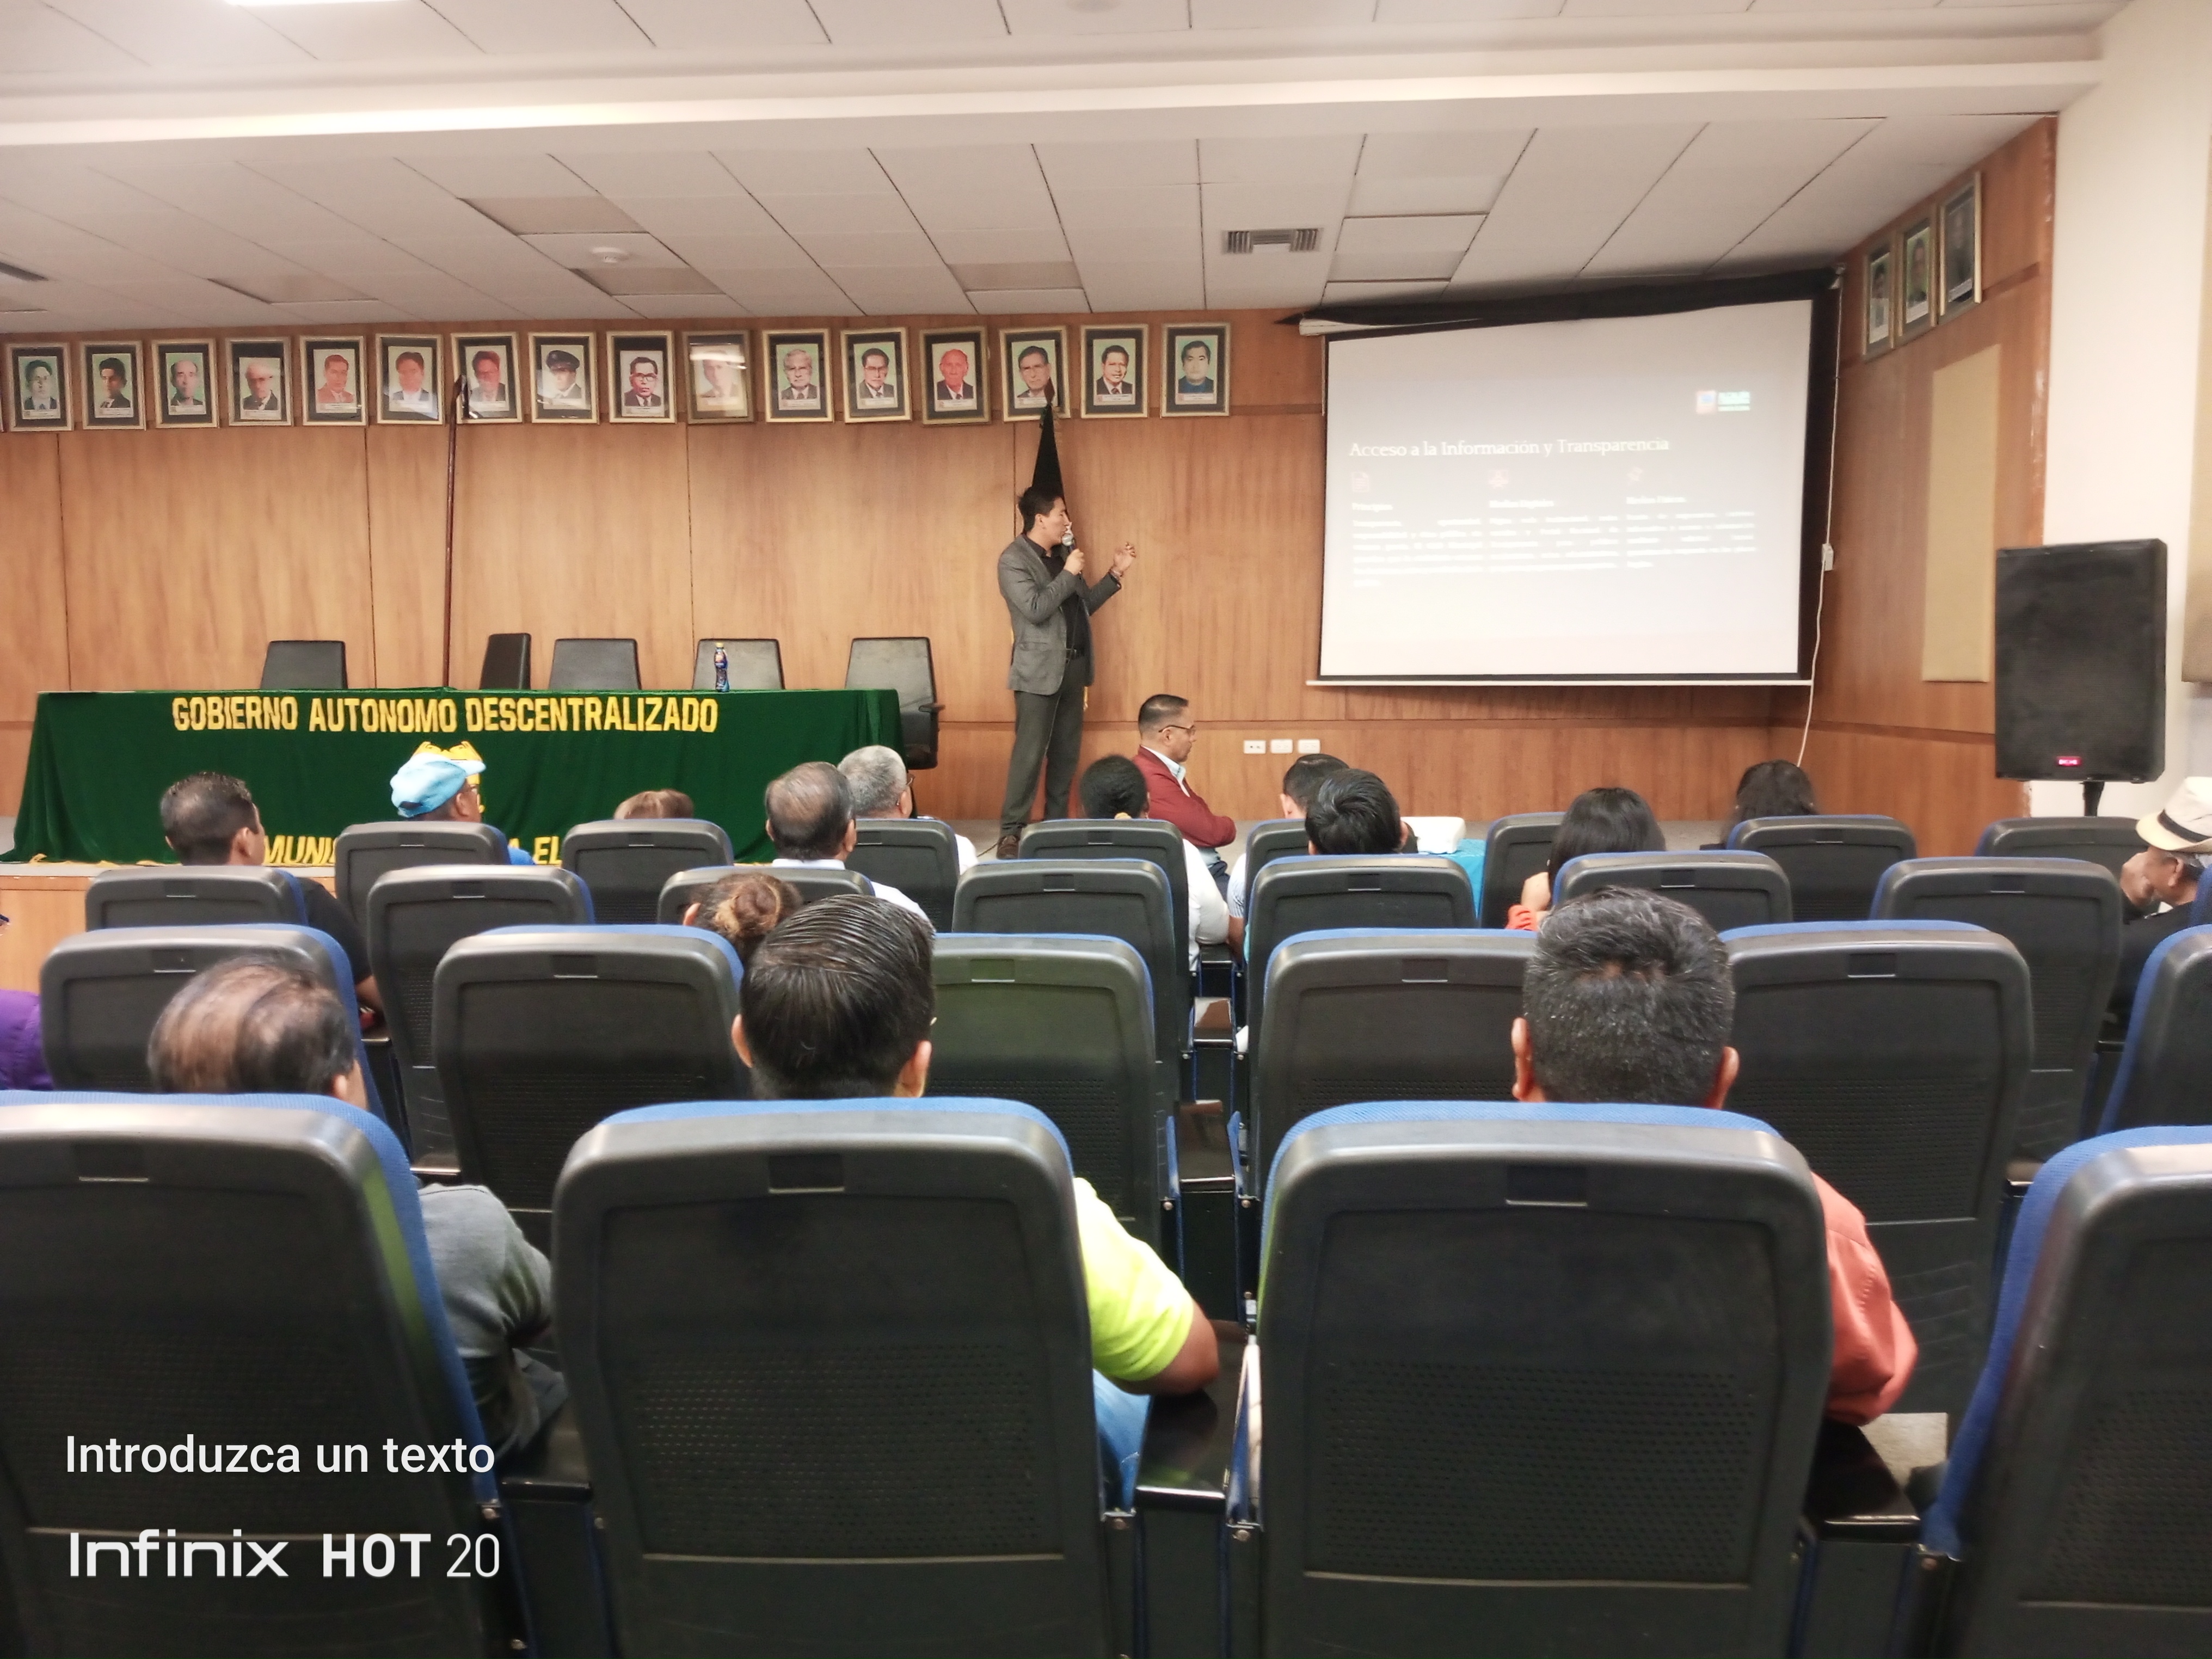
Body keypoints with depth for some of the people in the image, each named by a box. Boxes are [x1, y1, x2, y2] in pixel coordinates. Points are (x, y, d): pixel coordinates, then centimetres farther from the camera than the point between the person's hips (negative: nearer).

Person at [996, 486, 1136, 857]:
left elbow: (1084, 605, 18)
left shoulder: (1061, 555, 15)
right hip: (1040, 670, -8)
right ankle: (1011, 831, -4)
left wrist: (1116, 573, 12)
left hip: (1072, 666, 8)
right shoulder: (1014, 559, -11)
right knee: (1030, 753, -9)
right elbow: (1035, 609, -22)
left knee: (1067, 752, 10)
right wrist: (1068, 574, -16)